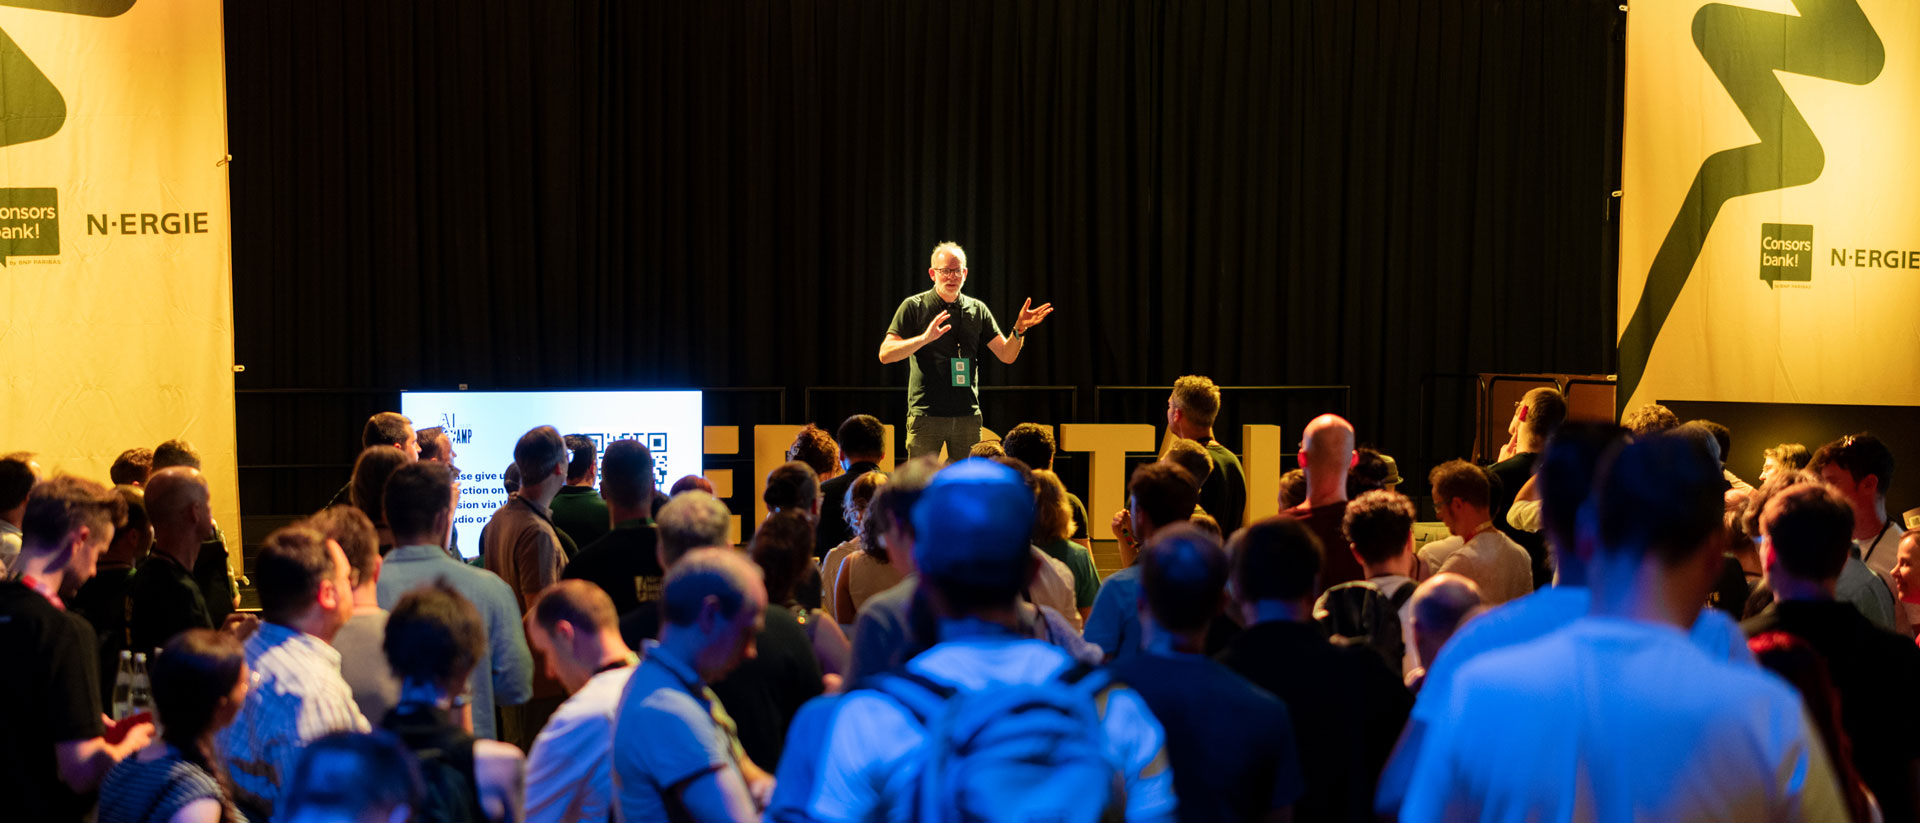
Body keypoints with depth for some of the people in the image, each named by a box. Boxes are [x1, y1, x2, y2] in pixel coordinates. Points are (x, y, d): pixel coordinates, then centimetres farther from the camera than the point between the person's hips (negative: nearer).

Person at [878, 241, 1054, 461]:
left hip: (967, 416, 3)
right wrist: (925, 338, -22)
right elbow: (885, 354, -7)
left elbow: (1007, 355, 11)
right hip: (925, 415, -3)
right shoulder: (914, 307, 1)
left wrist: (1019, 329, -10)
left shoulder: (977, 309, 11)